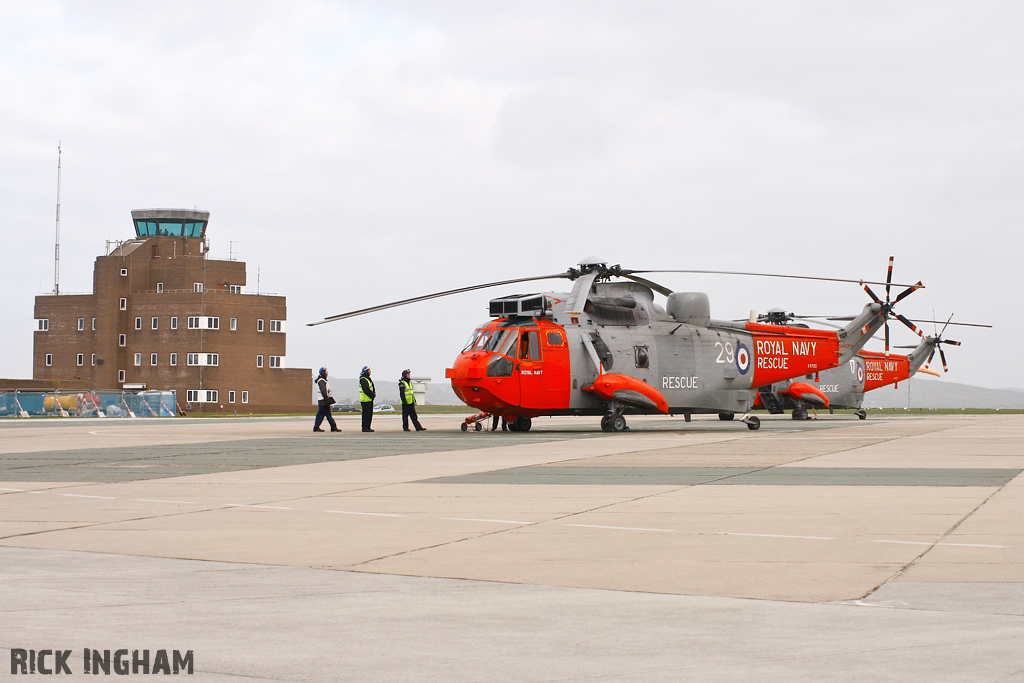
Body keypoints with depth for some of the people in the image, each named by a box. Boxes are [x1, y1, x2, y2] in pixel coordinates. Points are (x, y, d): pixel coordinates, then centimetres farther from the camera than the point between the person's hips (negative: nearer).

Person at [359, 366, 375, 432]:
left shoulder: (368, 379, 19)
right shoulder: (363, 380, -13)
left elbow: (371, 389, 22)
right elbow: (366, 390, -20)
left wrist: (374, 393, 3)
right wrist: (373, 395, -13)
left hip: (370, 399, 10)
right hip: (366, 399, -10)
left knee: (370, 414, 11)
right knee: (366, 414, -9)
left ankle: (367, 427, 15)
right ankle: (365, 427, -8)